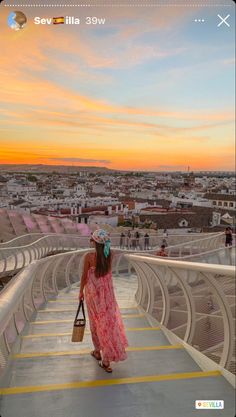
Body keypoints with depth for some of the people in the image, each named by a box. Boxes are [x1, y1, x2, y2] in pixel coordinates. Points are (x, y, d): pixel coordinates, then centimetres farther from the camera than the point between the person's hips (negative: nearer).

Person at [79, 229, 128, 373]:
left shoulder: (89, 257, -20)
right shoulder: (110, 255, -11)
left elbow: (84, 276, -11)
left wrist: (81, 291, 6)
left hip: (93, 292, -3)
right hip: (107, 292, 3)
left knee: (96, 322, 15)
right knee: (109, 320, 15)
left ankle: (98, 351, 34)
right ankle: (107, 358, 27)